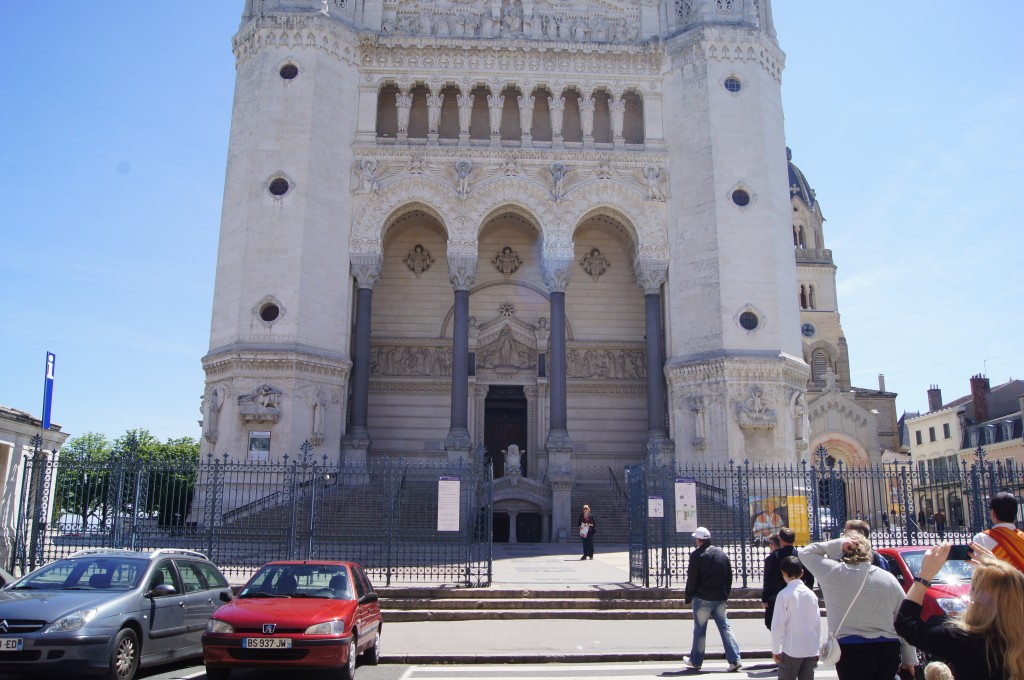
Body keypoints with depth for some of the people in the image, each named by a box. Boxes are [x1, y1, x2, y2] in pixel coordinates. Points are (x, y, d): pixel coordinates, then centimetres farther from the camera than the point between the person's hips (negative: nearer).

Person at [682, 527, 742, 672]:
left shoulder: (697, 555, -11)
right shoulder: (722, 554, 8)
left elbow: (692, 579, -11)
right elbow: (729, 577, 12)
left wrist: (688, 596, 0)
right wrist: (726, 595, 18)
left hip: (702, 599, -5)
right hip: (720, 599, 5)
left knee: (700, 629, 5)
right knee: (725, 626, 9)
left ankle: (695, 661, 16)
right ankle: (734, 660, 2)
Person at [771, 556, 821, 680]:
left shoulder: (784, 595, -12)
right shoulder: (811, 594, 2)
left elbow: (777, 625, -13)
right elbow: (818, 623, 7)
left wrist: (775, 650, -4)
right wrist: (818, 649, 18)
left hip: (791, 651, -4)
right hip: (811, 650, 4)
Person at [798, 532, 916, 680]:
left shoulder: (832, 573, -6)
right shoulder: (889, 579, 5)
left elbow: (805, 553, 9)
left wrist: (837, 545, -2)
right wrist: (909, 660, 17)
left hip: (851, 652, -4)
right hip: (888, 652, 4)